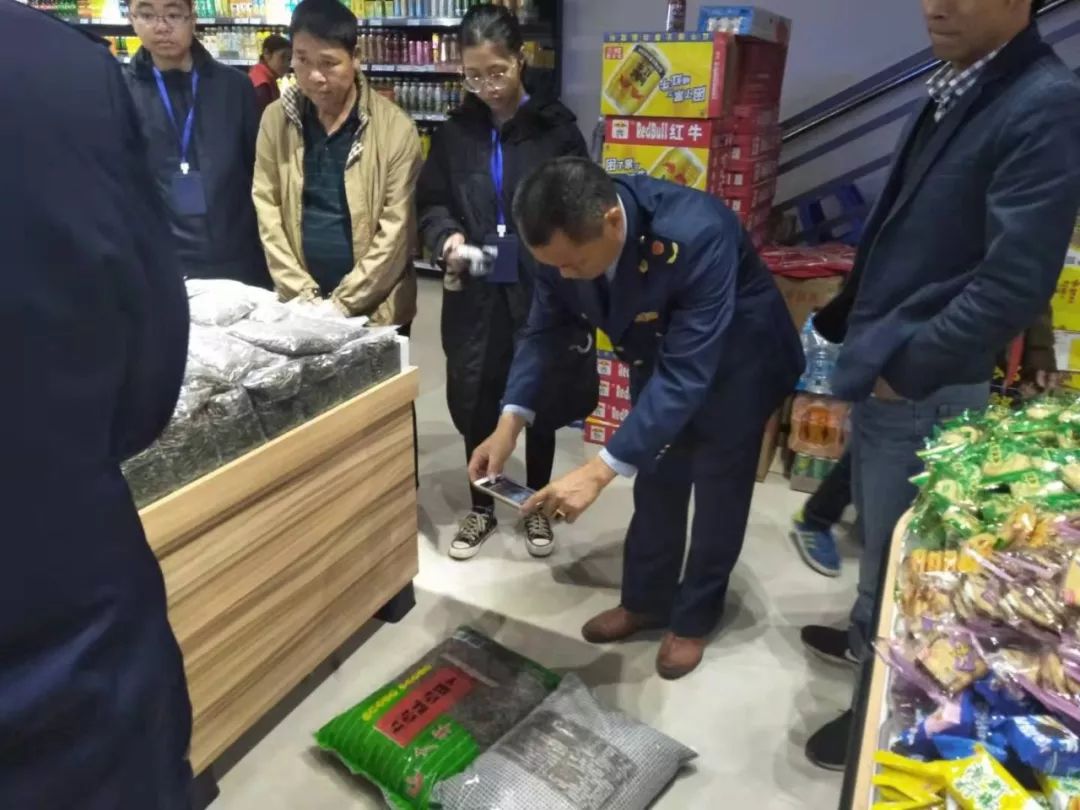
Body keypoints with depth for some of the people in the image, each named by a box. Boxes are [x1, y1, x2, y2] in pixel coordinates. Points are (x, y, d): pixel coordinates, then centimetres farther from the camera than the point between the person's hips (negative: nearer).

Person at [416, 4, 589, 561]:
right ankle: (482, 507, 31)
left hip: (541, 291, -2)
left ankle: (537, 505, 33)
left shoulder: (556, 127, -4)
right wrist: (448, 237, -13)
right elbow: (429, 204, 9)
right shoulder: (455, 131, 4)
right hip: (475, 294, 2)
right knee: (475, 401, 9)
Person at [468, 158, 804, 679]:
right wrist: (510, 422, -25)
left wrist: (600, 471, -48)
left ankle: (693, 618, 29)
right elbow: (543, 328, -11)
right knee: (655, 482, 16)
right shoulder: (566, 236, -24)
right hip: (658, 356, 5)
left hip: (733, 360, -5)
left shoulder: (695, 235, -42)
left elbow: (687, 375, -43)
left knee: (717, 493, 8)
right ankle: (645, 602, 35)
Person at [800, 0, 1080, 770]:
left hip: (923, 387, -8)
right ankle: (869, 639, 47)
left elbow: (1015, 284, -24)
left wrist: (905, 367, -18)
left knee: (898, 552, 8)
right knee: (877, 533, 24)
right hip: (882, 369, 8)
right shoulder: (954, 89, 10)